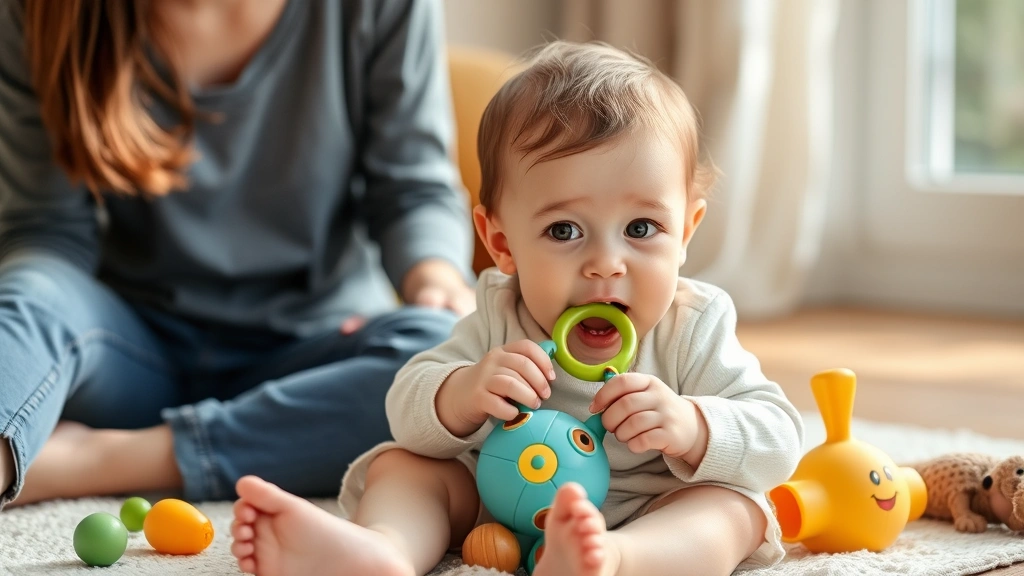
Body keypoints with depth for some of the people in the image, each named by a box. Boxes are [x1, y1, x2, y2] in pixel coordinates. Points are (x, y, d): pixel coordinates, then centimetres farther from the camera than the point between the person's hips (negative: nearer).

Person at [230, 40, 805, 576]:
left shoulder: (694, 331, -13)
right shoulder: (498, 319, -8)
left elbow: (778, 441, -15)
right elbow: (409, 414, -10)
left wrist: (691, 427, -36)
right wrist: (462, 394, -34)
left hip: (656, 519, -2)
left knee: (732, 506, -30)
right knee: (402, 464, -10)